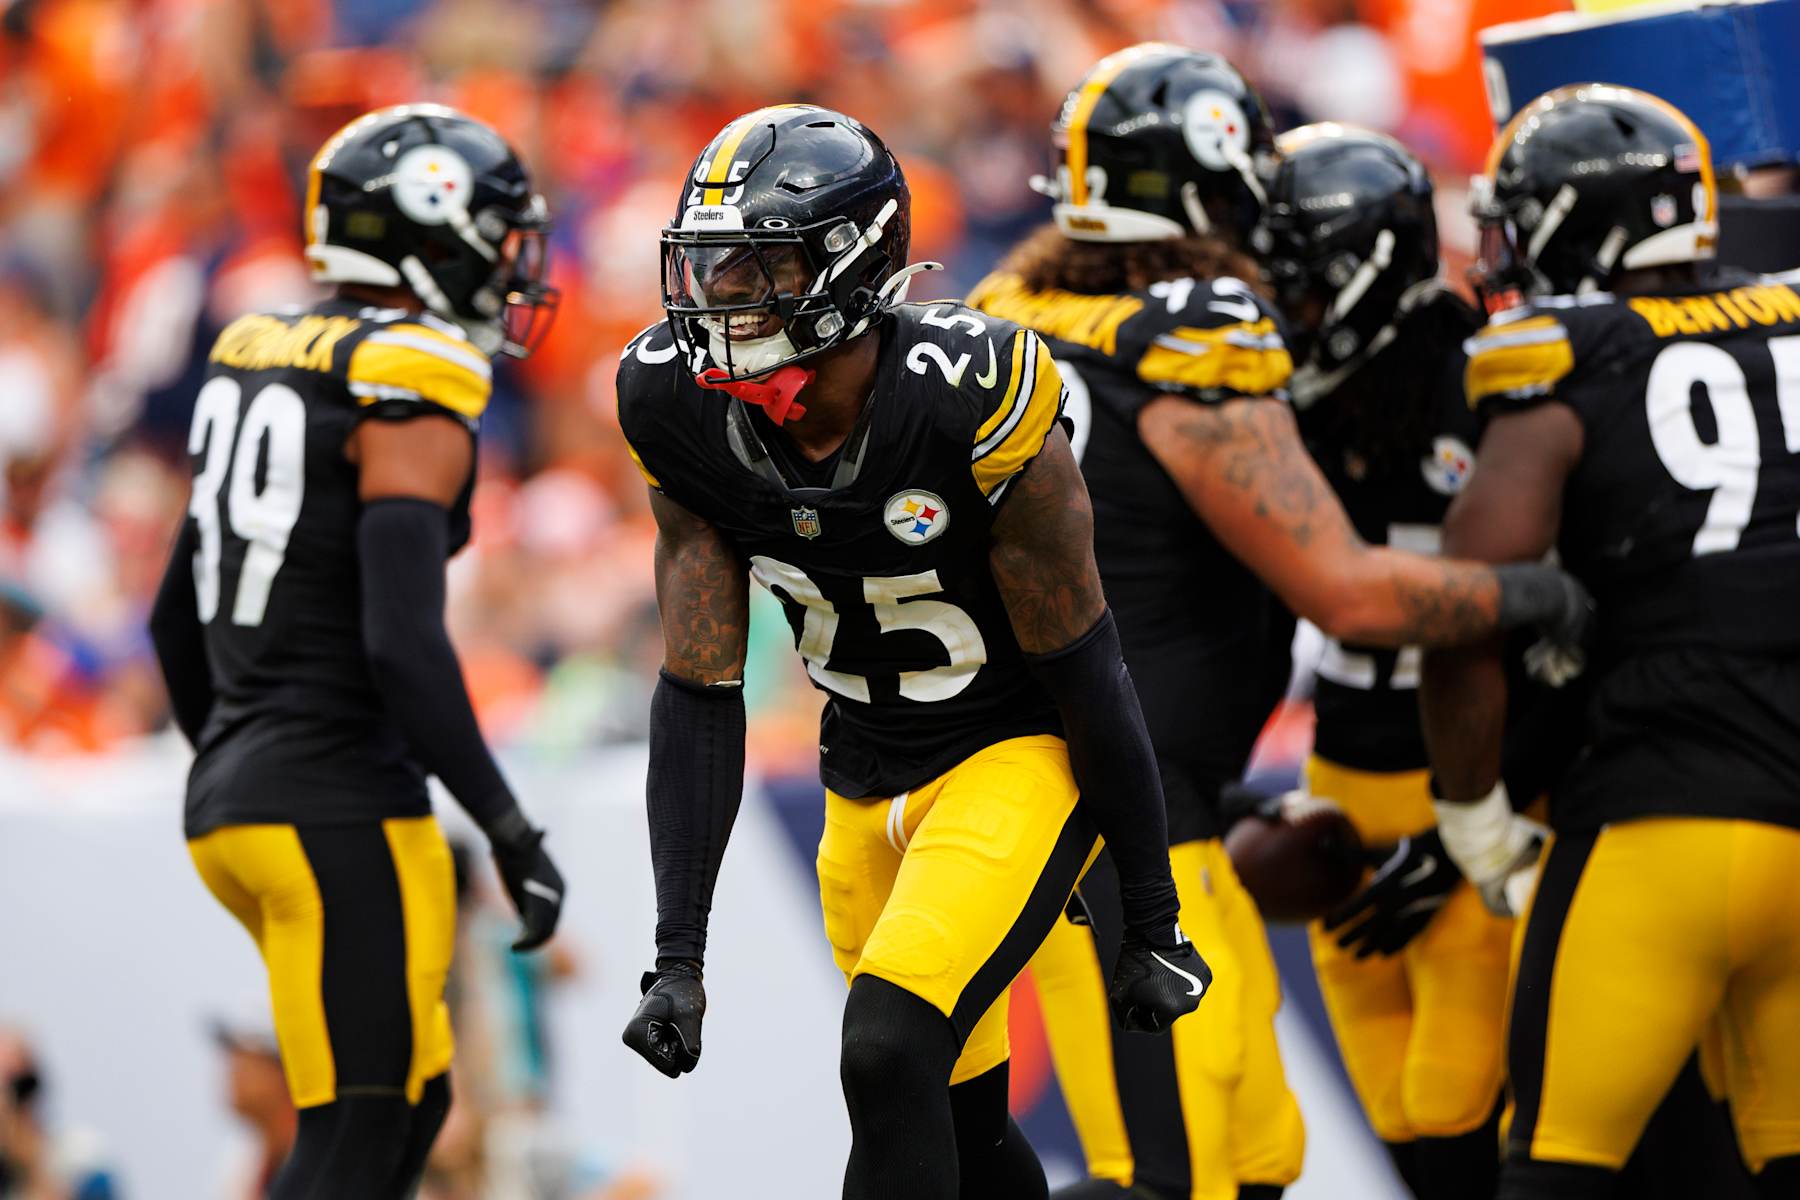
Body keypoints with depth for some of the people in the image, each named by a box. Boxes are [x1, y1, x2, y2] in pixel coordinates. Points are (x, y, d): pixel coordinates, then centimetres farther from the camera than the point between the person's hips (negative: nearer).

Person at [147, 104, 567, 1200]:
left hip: (236, 794, 9)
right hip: (342, 814, -9)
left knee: (412, 1098, 19)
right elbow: (404, 646, -23)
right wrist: (510, 831, -18)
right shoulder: (411, 402, -13)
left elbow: (179, 621, 20)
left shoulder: (262, 366, 13)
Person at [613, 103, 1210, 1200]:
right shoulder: (686, 416, -11)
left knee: (889, 1053, -24)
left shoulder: (969, 401, -26)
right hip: (868, 780, 6)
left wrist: (1152, 925, -9)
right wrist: (678, 956, -9)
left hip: (1019, 753, -6)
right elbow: (700, 695, -4)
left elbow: (1085, 671, -16)